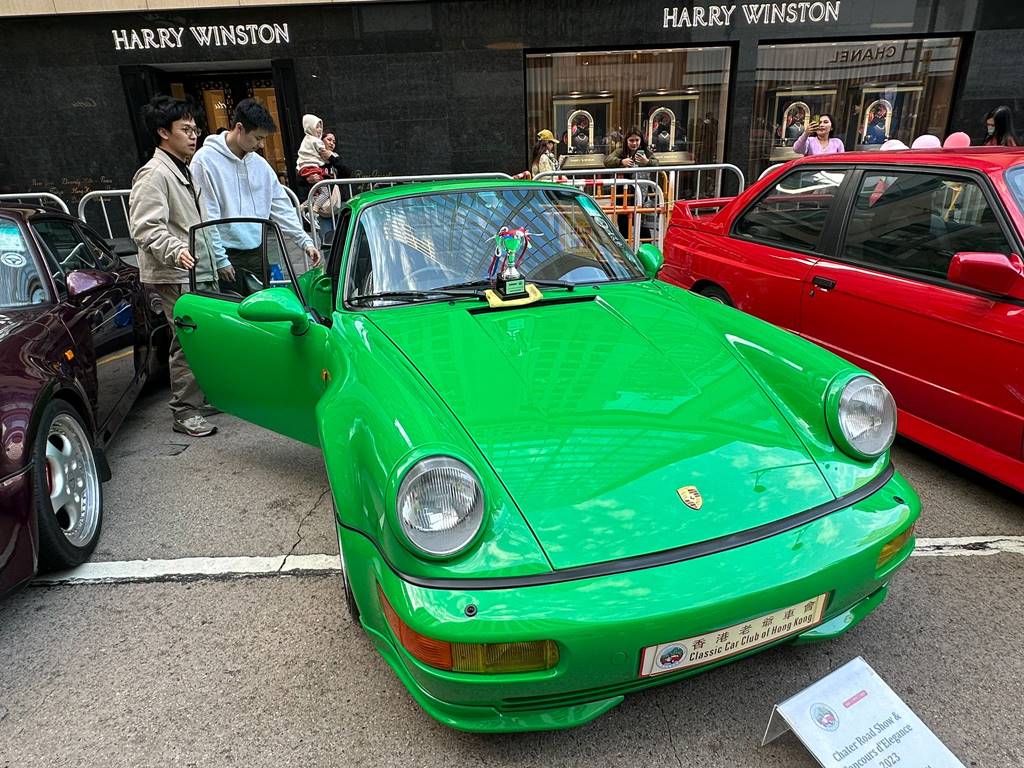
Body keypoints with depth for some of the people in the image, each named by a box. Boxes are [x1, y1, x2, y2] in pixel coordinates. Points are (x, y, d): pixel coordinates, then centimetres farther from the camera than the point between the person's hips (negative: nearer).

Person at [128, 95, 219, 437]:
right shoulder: (154, 174, -12)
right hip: (175, 275, -10)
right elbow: (146, 229, -20)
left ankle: (201, 398, 26)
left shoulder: (183, 171, 19)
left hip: (197, 272, 10)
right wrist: (176, 251, -36)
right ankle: (185, 413, 2)